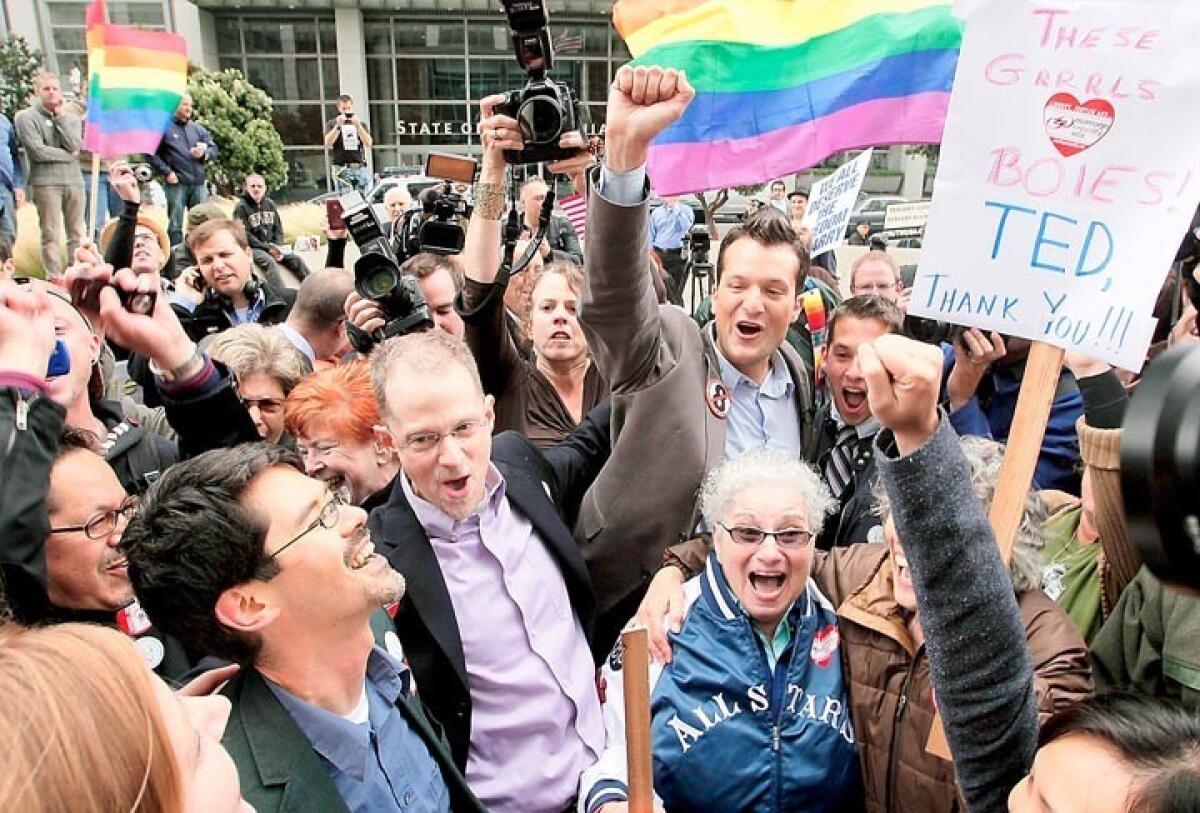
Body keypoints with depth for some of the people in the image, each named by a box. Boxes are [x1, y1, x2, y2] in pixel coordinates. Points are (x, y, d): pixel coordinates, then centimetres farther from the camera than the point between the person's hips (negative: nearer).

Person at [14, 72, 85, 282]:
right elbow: (37, 151, -7)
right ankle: (54, 277, -7)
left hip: (74, 180, 4)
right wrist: (68, 156, 0)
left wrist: (60, 116, 1)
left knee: (76, 233, 3)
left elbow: (75, 145, -1)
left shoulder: (71, 117, 17)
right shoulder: (26, 117, 4)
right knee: (51, 235, -6)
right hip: (46, 182, -4)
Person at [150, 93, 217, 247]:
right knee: (175, 225, 0)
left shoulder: (198, 128, 15)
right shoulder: (165, 127, 0)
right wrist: (166, 172, -11)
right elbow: (152, 154, -4)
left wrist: (204, 153, -7)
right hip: (177, 184, -4)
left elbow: (214, 149, 14)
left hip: (199, 183, 4)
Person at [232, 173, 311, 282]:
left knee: (296, 259, -11)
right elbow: (245, 235, -12)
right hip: (252, 248, -6)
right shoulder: (241, 207, -6)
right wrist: (268, 248, -18)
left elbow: (278, 228, 12)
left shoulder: (270, 204, 11)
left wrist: (278, 248, -6)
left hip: (271, 246, 6)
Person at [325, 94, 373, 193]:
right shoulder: (332, 124, 11)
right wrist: (338, 125, -12)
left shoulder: (360, 123, 16)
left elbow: (368, 143, 1)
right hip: (342, 169, -2)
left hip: (361, 168, 2)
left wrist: (358, 125, -10)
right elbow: (327, 143, -5)